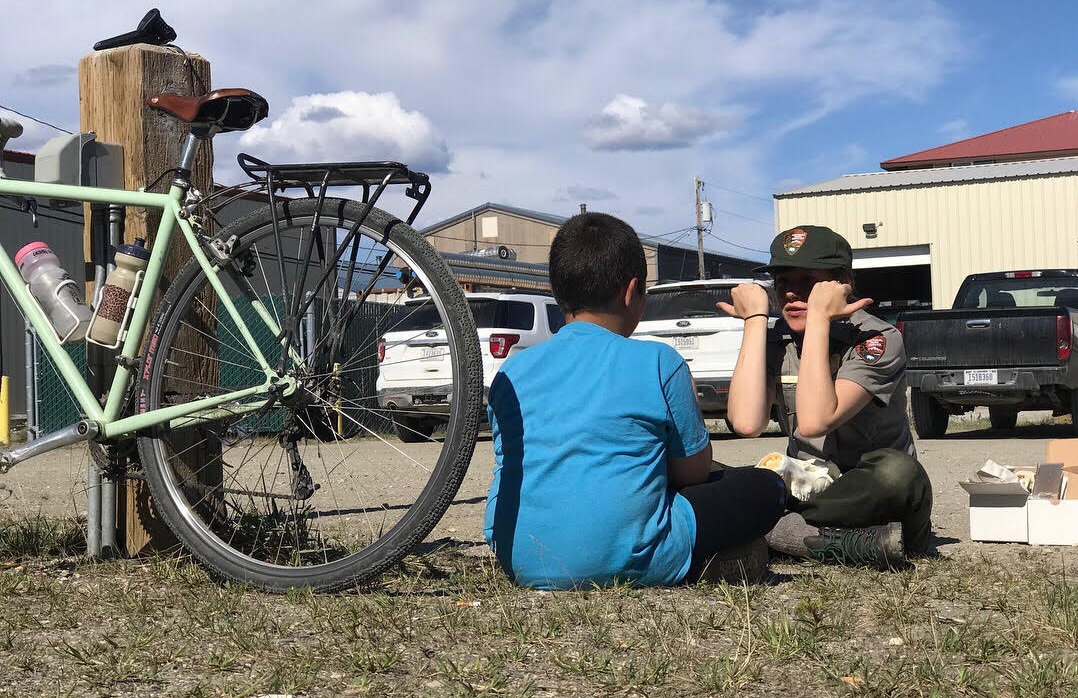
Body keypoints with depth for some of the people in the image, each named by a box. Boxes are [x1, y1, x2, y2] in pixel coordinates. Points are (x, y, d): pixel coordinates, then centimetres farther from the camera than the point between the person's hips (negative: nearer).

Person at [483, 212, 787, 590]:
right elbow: (694, 471, 4)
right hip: (626, 563, -4)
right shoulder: (660, 363, -7)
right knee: (765, 487, 13)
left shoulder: (511, 371, 7)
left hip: (520, 566, 5)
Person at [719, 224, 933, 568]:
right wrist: (755, 319, -14)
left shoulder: (878, 340, -13)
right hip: (803, 487, 4)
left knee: (897, 472, -38)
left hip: (870, 497, -4)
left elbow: (814, 421, -29)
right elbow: (747, 423, -21)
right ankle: (857, 545, -26)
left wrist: (819, 318, -25)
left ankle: (781, 530, -19)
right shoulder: (774, 341, 0)